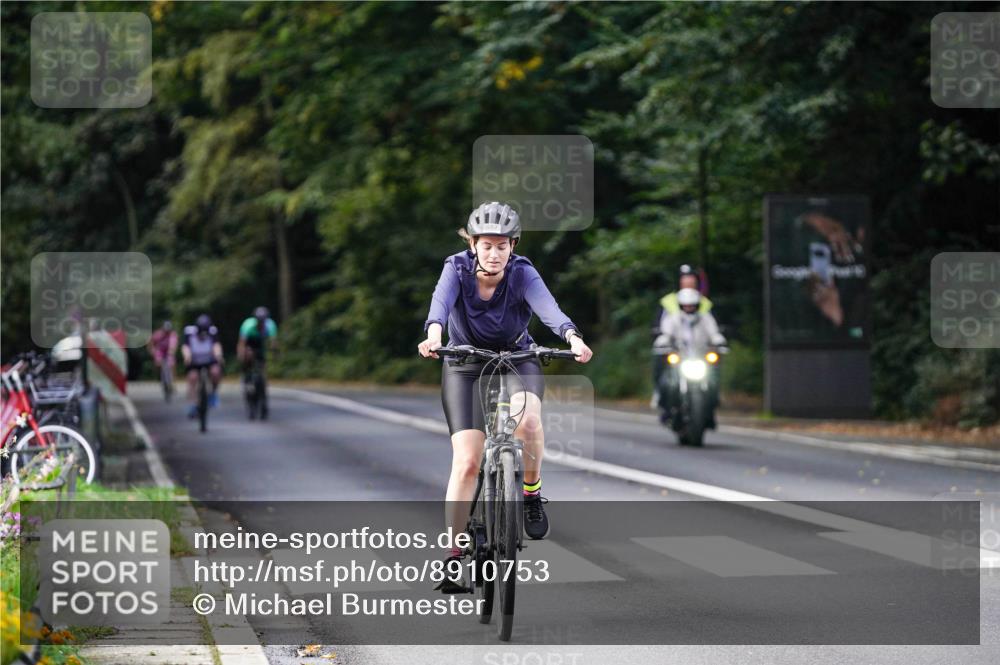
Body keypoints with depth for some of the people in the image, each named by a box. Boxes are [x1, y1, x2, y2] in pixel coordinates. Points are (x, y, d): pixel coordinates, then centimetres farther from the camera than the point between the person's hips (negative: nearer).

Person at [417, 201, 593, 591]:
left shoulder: (522, 274, -19)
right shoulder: (457, 269, -18)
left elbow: (548, 308, -38)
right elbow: (441, 300, -39)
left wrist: (573, 338, -58)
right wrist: (434, 334, -61)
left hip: (517, 359, 0)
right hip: (465, 365, 0)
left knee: (528, 420, -34)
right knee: (466, 462, -11)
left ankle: (532, 493, -7)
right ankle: (455, 555, -2)